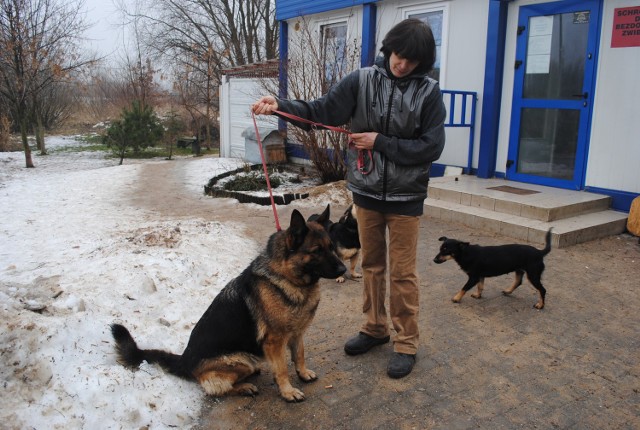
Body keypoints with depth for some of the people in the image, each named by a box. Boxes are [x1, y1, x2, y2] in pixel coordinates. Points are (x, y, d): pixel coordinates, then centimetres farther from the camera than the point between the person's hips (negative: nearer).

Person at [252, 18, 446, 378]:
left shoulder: (429, 92, -7)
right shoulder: (362, 81, -3)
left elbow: (431, 147, -12)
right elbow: (321, 112, -7)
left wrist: (380, 142, -16)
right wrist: (281, 106, -22)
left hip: (406, 197, -2)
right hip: (366, 192, 3)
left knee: (402, 271, 4)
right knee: (371, 263, 15)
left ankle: (406, 342, 20)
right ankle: (375, 327, 34)